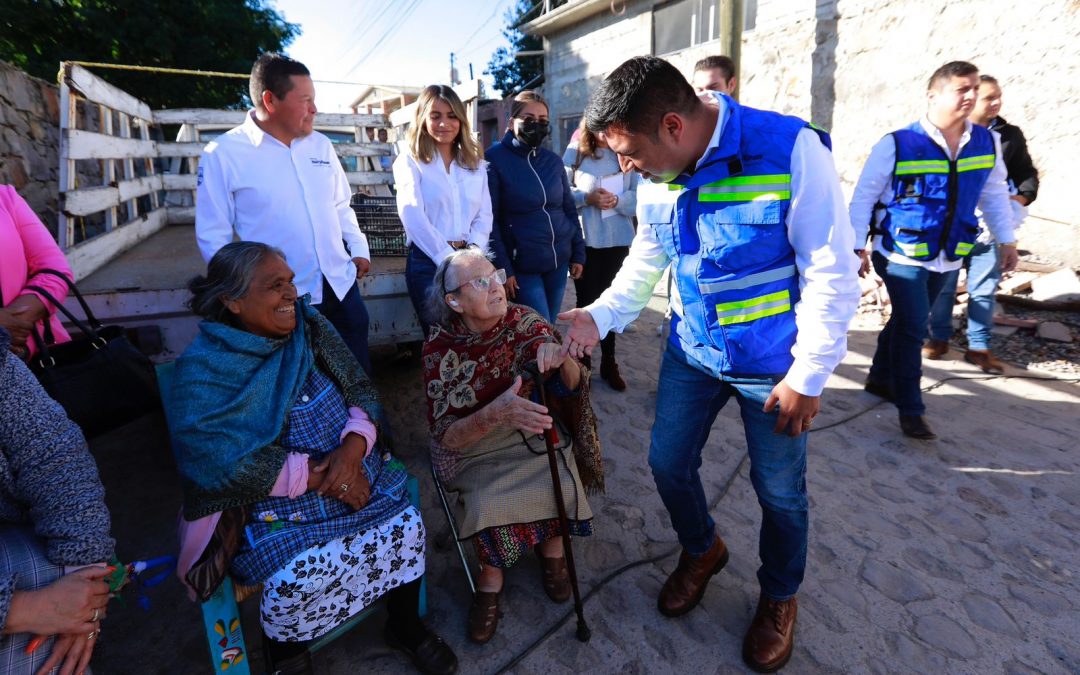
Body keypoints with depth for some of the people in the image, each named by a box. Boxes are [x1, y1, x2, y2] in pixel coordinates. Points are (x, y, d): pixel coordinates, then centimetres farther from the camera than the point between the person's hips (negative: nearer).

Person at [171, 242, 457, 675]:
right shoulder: (202, 371, -11)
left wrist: (354, 445, -21)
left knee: (405, 525, -15)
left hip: (349, 473, 4)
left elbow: (361, 389, 0)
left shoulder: (310, 327, 1)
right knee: (302, 574, -26)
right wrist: (311, 476, -23)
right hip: (270, 501, -3)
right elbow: (214, 461, -20)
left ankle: (406, 626, 16)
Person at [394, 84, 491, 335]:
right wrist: (449, 259, -18)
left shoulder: (475, 161, 15)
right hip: (429, 261, -3)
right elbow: (413, 217, -11)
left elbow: (484, 214, 8)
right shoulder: (409, 162, 1)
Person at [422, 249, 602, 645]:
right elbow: (446, 437, -18)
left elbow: (574, 388, -9)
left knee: (562, 487, -25)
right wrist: (496, 413, -38)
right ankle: (491, 576, 1)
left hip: (537, 428, 2)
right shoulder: (440, 349, -15)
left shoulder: (525, 322, -11)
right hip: (476, 447, -1)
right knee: (490, 503, -29)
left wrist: (562, 360, -32)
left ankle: (551, 546, 7)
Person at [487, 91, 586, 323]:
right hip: (521, 265, -5)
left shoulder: (553, 160, 8)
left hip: (559, 261, 5)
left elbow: (569, 209, 14)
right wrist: (503, 268, -15)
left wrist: (578, 254, 9)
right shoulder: (494, 159, -8)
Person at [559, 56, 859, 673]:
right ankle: (702, 551, 44)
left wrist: (809, 375, -16)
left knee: (780, 490, 11)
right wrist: (599, 317, -4)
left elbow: (832, 272, -18)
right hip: (693, 352, 5)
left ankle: (780, 597, 41)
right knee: (668, 463, 12)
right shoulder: (656, 175, -3)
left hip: (773, 363, -4)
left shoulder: (791, 149, -21)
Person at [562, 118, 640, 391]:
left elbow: (638, 195, -1)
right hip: (583, 240, -2)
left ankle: (609, 362, 27)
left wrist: (617, 200, -19)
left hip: (618, 239, 2)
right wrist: (587, 197, -19)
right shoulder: (576, 151, -1)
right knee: (587, 300, 6)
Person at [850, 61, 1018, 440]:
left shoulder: (986, 143, 3)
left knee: (906, 323, 16)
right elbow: (863, 197, -9)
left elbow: (995, 194, 15)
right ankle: (911, 409, 6)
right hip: (901, 256, -5)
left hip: (947, 258, 6)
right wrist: (857, 247, -10)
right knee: (912, 329, -6)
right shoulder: (898, 144, -13)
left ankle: (880, 378, 36)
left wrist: (1007, 241, 12)